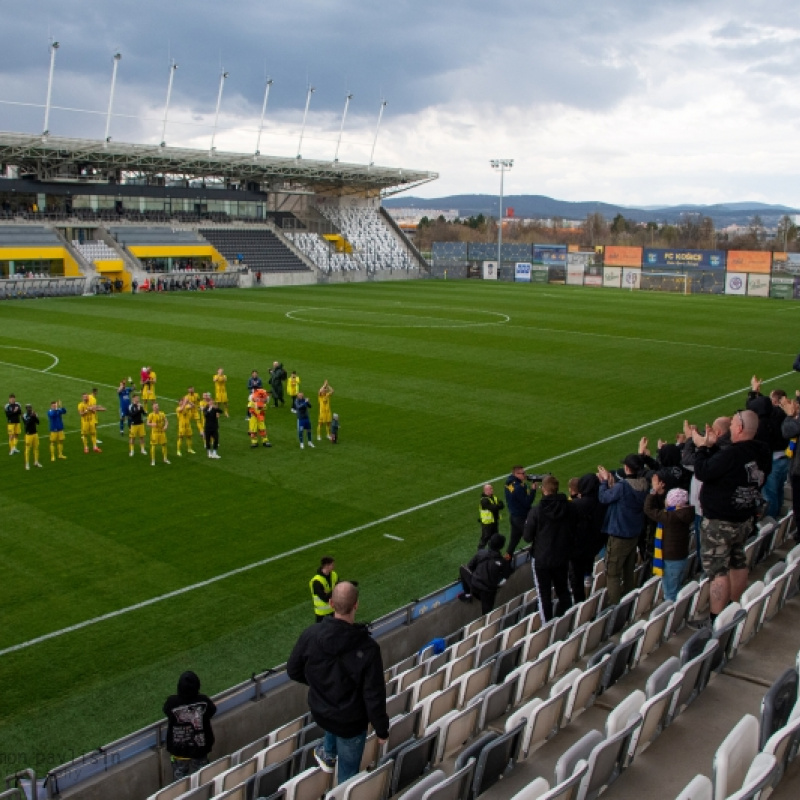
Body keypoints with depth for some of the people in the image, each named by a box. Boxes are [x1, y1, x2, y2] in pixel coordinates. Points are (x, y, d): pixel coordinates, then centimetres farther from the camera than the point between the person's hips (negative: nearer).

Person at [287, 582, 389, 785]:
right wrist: (382, 730, -6)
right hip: (352, 721, -4)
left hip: (319, 712, 4)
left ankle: (328, 755, 57)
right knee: (348, 771, 21)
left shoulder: (310, 635, -23)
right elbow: (374, 696, -24)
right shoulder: (368, 648, -32)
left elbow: (293, 671, -5)